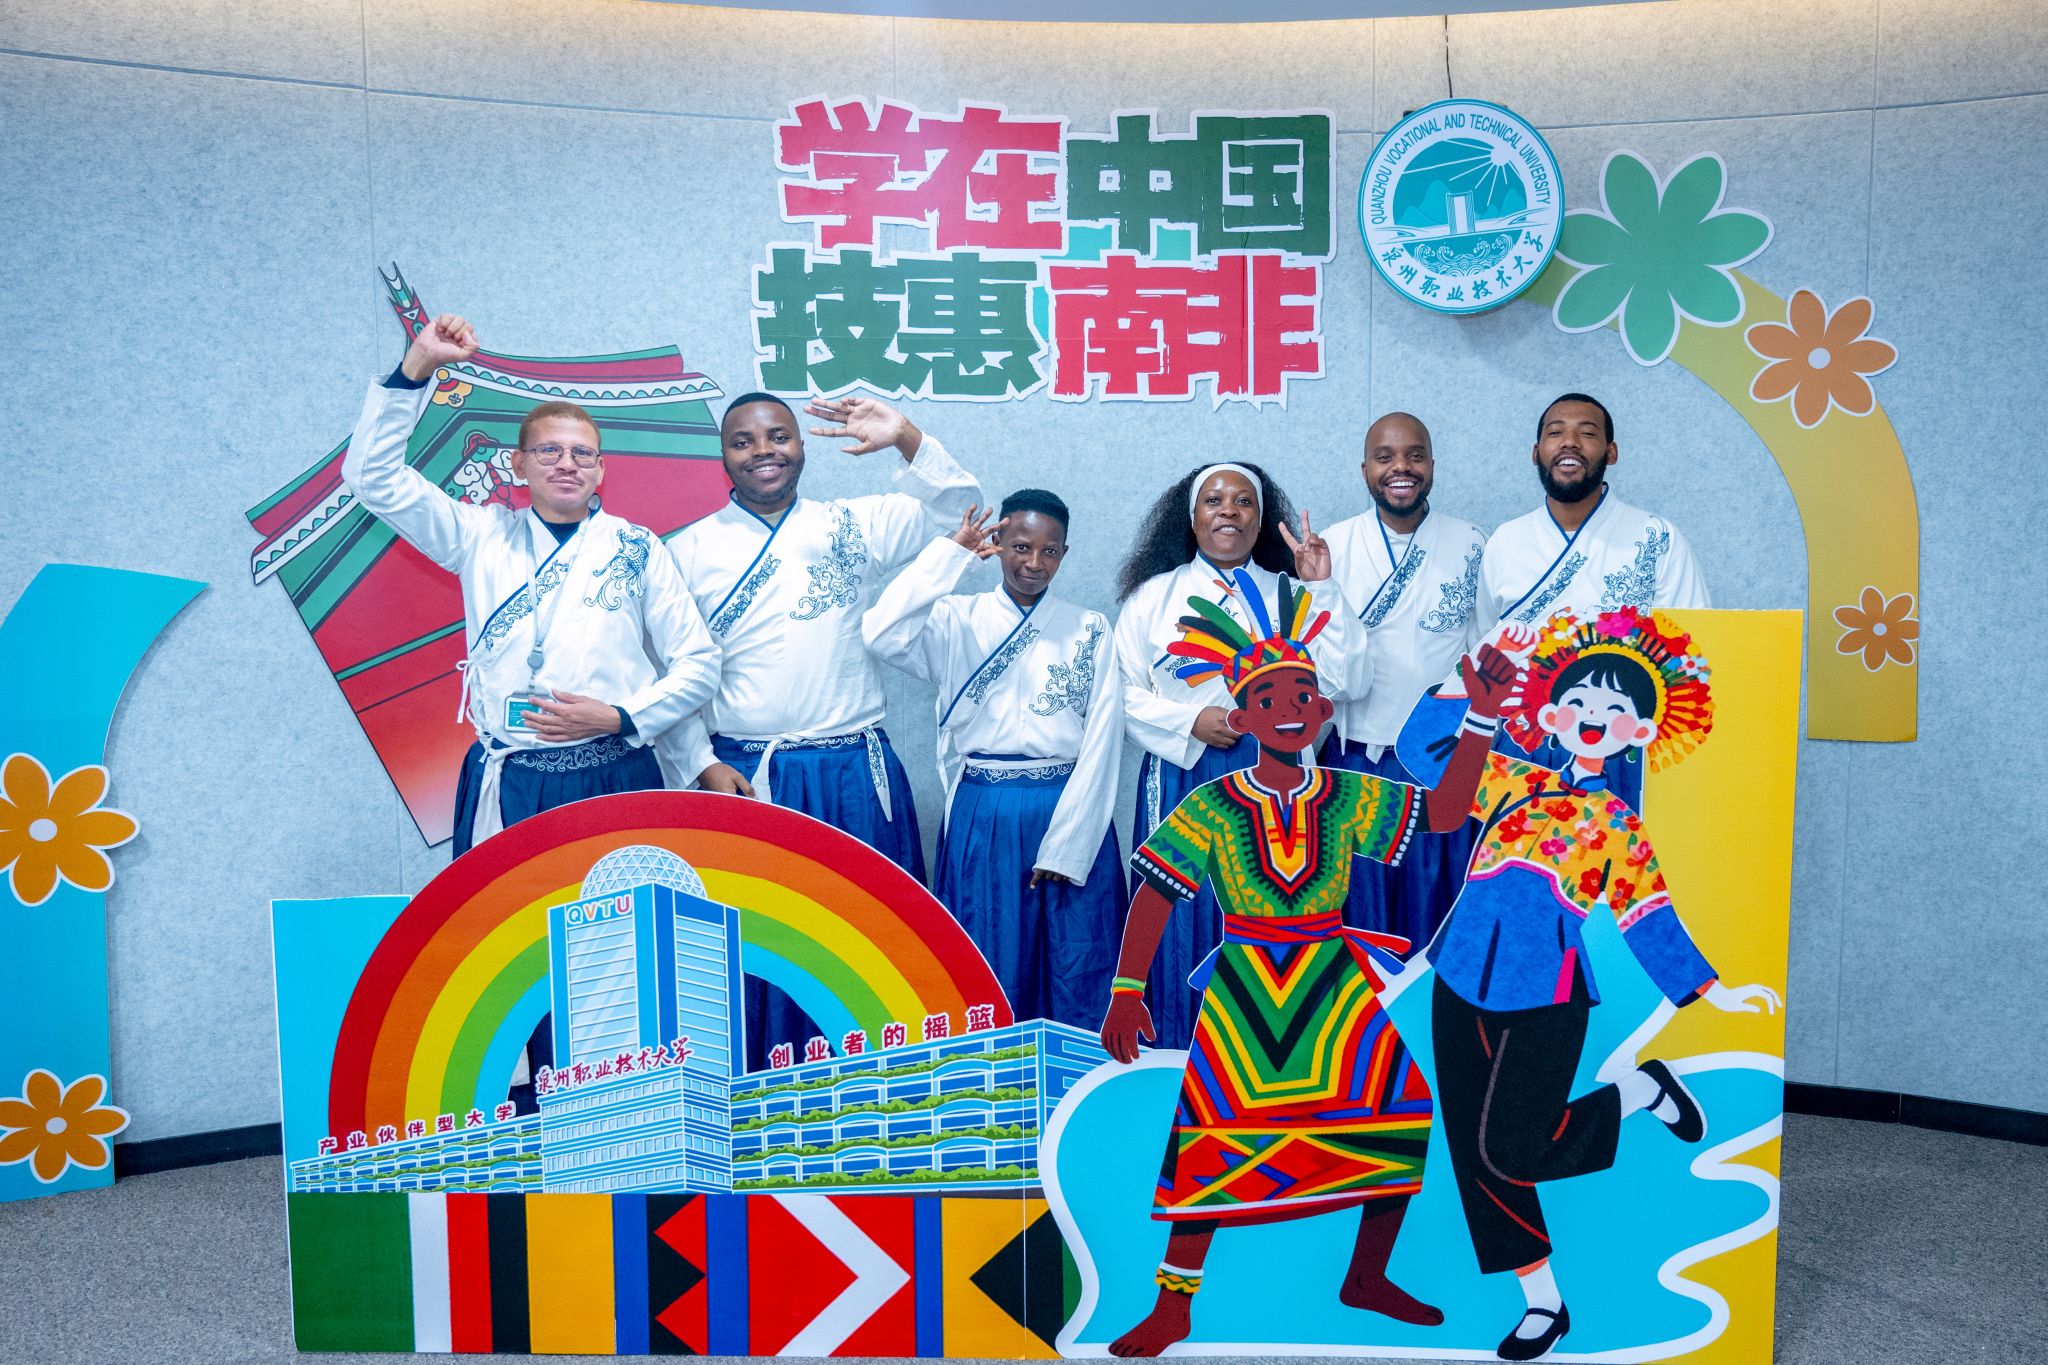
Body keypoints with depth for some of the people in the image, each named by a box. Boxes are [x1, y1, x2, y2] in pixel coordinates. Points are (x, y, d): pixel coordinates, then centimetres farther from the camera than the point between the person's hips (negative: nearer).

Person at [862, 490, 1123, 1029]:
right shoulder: (956, 620, 3)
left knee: (1078, 975, 5)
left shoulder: (1089, 630, 5)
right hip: (982, 817, 0)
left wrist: (1066, 844, -8)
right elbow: (882, 635, -17)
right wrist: (951, 553, -11)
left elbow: (1102, 738, 0)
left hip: (1071, 812, 0)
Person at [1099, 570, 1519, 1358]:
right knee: (1215, 1133, -6)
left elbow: (1445, 812, -1)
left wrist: (1483, 719, -8)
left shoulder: (1349, 797, 0)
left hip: (1336, 982, 3)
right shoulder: (1211, 808, -9)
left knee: (1403, 1116, 3)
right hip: (1244, 988, -3)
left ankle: (1367, 1280, 27)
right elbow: (1155, 894, -8)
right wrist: (1127, 989, -14)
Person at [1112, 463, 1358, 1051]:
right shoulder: (1155, 595, 7)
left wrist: (1323, 589, -6)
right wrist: (1190, 721, -11)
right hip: (1185, 778, -1)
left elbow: (1339, 682, -3)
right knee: (1187, 916, 2)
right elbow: (1125, 693, 4)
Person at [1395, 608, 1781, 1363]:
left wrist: (1710, 989, -5)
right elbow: (1421, 749, 8)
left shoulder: (1619, 829, 5)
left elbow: (1650, 921, 4)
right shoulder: (1510, 782, 9)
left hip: (1542, 1002, -3)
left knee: (1512, 1151, -7)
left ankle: (1641, 1090, 19)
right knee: (1473, 1152, 7)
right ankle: (1543, 1302, 24)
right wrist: (1471, 678, 3)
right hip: (1461, 990, 3)